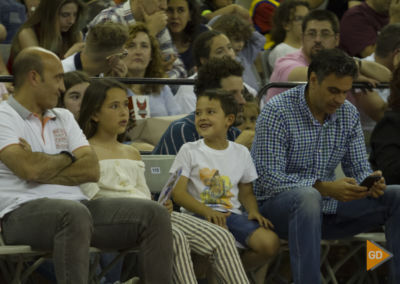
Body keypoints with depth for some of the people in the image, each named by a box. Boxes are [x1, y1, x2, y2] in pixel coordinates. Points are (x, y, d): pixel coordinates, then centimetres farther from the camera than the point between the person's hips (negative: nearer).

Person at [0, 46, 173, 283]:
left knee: (155, 215, -9)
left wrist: (44, 169, -6)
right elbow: (29, 168, -16)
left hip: (76, 207, 7)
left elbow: (92, 170, 7)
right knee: (75, 213, -41)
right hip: (23, 212, -7)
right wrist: (68, 158, 4)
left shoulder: (64, 118, 23)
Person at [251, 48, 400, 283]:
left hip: (327, 207, 6)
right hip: (278, 206, -6)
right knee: (308, 197, -41)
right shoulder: (277, 112, -14)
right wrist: (324, 188, -30)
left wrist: (370, 182, -19)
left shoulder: (349, 114, 6)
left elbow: (359, 167, 8)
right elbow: (268, 179, -20)